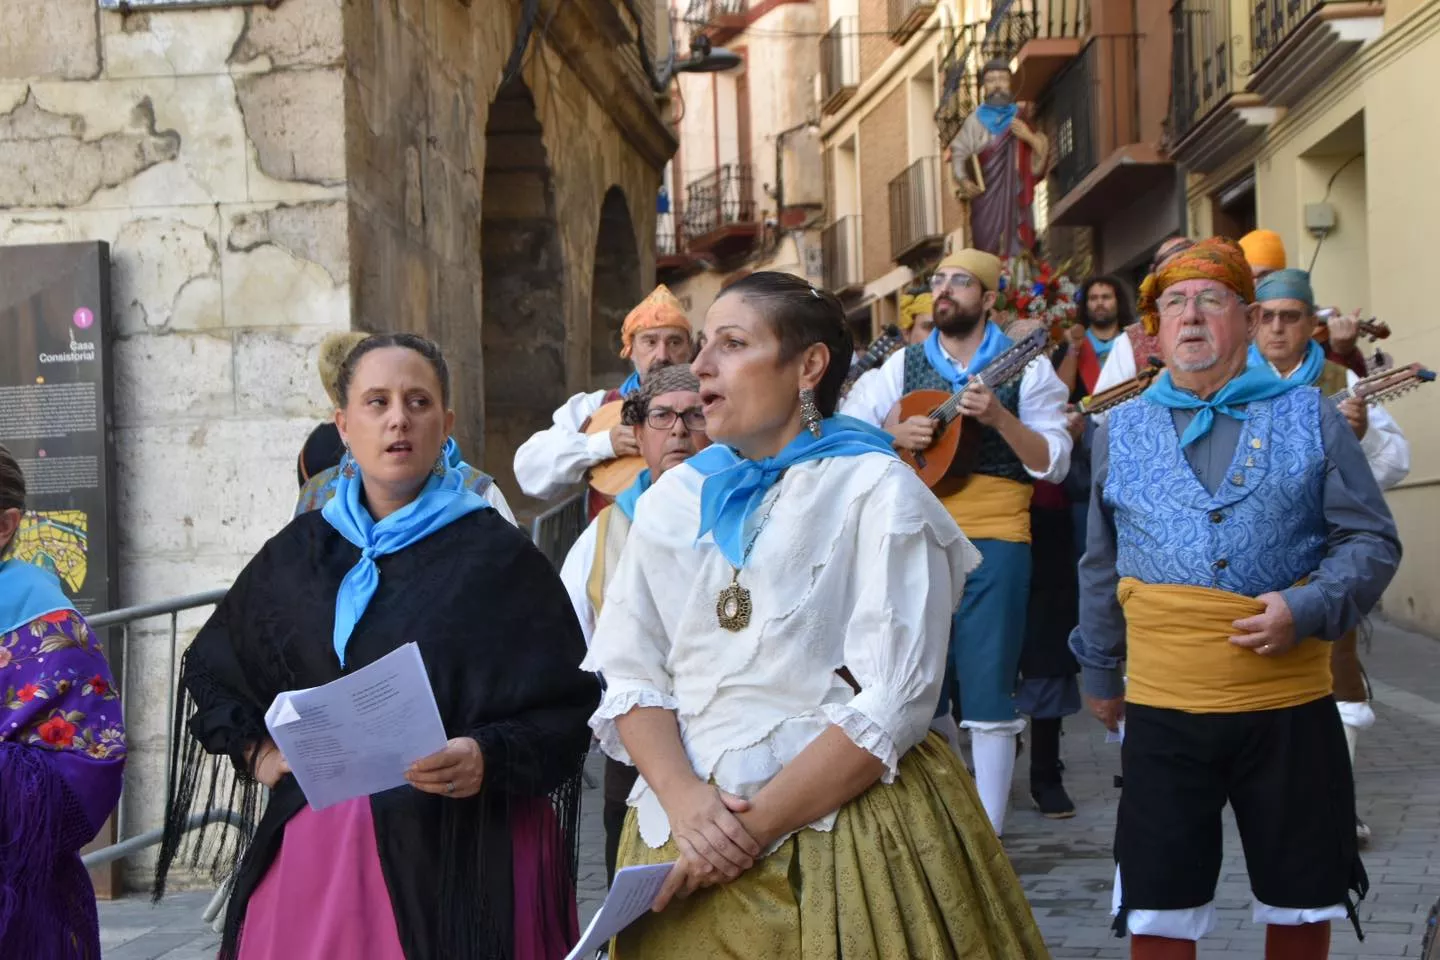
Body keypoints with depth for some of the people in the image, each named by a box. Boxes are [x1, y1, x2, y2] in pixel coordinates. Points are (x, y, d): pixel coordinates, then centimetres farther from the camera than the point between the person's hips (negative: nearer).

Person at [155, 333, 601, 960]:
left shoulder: (498, 556, -4)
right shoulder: (298, 553, 9)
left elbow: (569, 704, -6)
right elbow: (209, 668, 24)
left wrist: (490, 758, -21)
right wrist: (252, 749, 10)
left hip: (464, 851, -3)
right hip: (317, 843, 3)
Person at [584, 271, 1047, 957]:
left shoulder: (877, 493, -6)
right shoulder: (672, 501, 9)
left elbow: (893, 704, -14)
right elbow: (630, 677, 3)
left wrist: (756, 830, -18)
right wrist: (685, 800, -15)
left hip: (841, 819, -4)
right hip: (682, 834, 4)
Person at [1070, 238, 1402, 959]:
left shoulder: (1308, 416, 1)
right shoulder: (1121, 430, 7)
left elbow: (1371, 541, 1)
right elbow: (1101, 568, 16)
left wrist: (1309, 611, -15)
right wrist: (1098, 673, 20)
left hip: (1290, 707, 0)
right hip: (1162, 712, 1)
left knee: (1301, 900, 12)